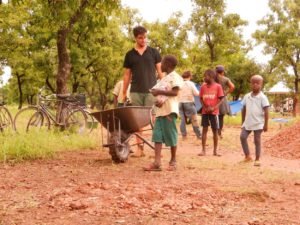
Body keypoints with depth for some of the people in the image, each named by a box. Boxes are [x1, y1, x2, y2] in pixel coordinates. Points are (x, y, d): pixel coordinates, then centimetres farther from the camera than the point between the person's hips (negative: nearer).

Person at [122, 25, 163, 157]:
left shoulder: (154, 52, 6)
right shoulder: (130, 55, 10)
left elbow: (160, 71, 7)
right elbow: (127, 75, 12)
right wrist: (124, 93, 9)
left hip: (151, 91, -2)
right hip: (136, 91, 2)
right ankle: (140, 148, 6)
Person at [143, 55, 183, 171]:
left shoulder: (175, 77, -5)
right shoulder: (164, 79, 22)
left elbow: (175, 92, -16)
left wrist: (159, 91, -15)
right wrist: (157, 100, 1)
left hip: (170, 111, -8)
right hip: (160, 111, 8)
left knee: (171, 136, 0)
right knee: (157, 136, -2)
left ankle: (173, 161, 12)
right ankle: (157, 163, -7)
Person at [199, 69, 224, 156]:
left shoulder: (218, 86, -5)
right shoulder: (203, 86, 4)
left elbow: (220, 99, -5)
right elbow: (201, 98, 9)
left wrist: (213, 108, -16)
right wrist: (204, 107, -7)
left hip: (214, 112, -2)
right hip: (205, 111, 2)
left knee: (215, 130, 4)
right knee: (204, 129, 3)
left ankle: (215, 151, 13)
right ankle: (203, 150, 7)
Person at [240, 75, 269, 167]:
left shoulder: (262, 97, -8)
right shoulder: (247, 96, 7)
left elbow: (266, 112, -9)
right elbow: (244, 110, 14)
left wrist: (265, 124, -12)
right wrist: (243, 122, 13)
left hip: (258, 123, -5)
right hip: (247, 123, 5)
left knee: (257, 141, 1)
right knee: (242, 136, -5)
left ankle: (257, 159, 10)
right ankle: (247, 156, 7)